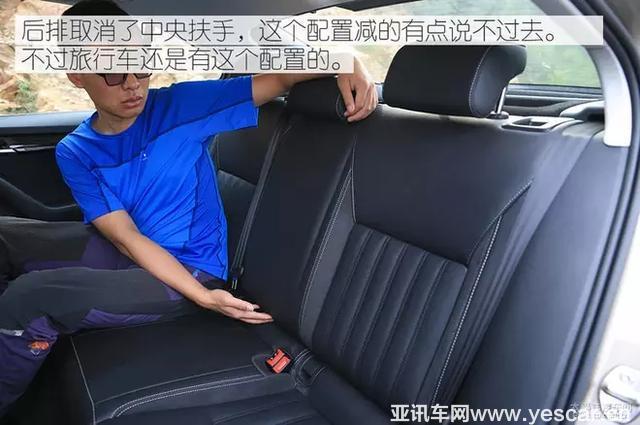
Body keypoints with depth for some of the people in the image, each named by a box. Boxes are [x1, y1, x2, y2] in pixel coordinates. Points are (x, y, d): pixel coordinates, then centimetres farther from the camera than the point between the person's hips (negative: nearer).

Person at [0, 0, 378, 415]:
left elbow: (281, 77, -8)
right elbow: (126, 237, -12)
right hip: (121, 252, 5)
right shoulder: (75, 153, -2)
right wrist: (204, 298, -24)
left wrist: (348, 64, -29)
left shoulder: (180, 105, -9)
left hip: (193, 270, -4)